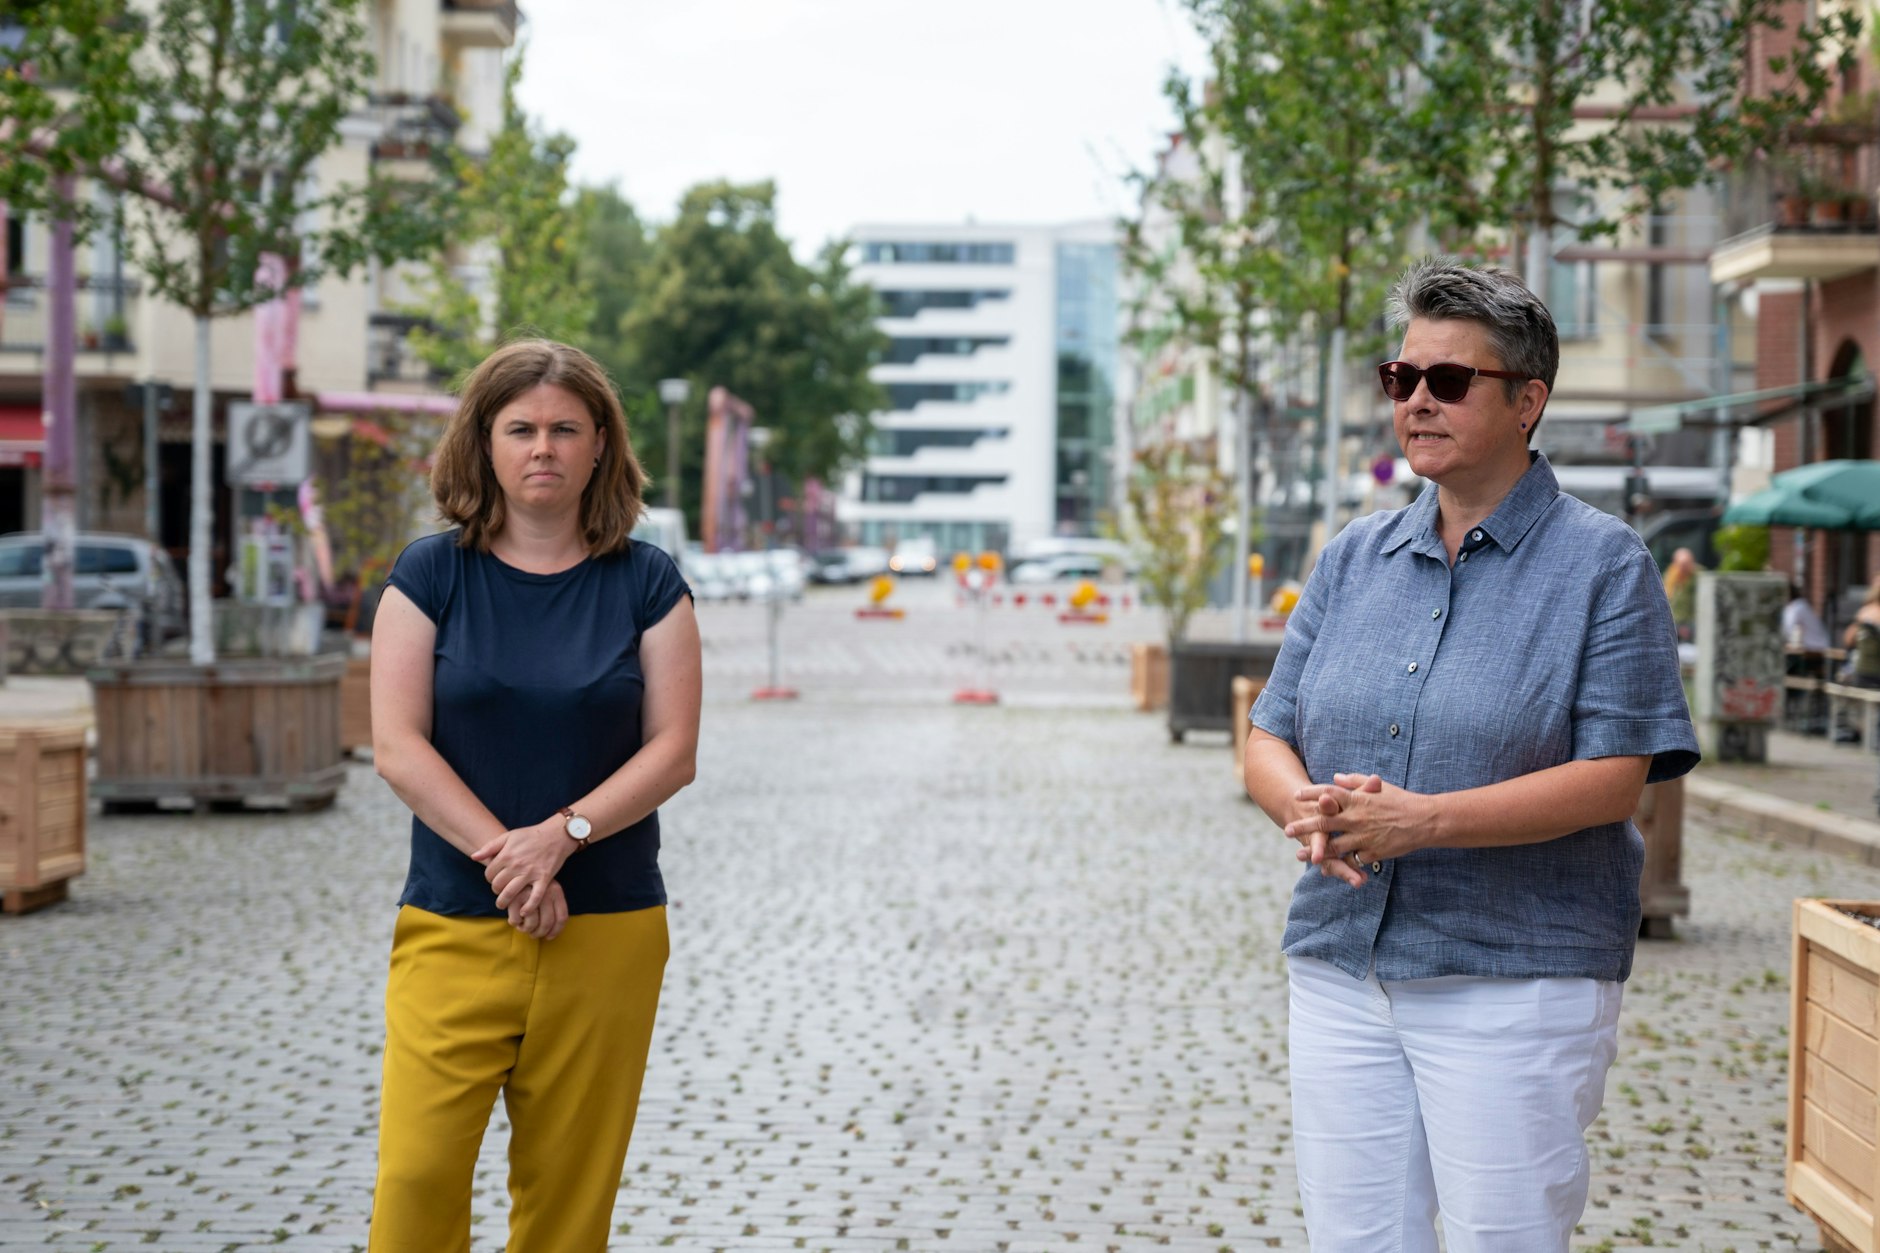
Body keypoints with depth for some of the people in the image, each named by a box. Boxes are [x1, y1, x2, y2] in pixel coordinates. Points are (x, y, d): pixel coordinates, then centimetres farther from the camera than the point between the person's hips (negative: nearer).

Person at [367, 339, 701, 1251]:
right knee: (418, 1171, -9)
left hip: (607, 931, 1)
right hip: (454, 926, 0)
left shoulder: (647, 584, 5)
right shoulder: (430, 575, 4)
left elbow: (673, 750, -1)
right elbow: (398, 746, -4)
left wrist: (561, 834, -15)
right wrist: (504, 857, -14)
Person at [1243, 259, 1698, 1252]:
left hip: (1515, 975, -5)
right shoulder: (1354, 557, 11)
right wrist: (1308, 809, -14)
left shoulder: (1603, 563, -4)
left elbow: (1613, 779, -13)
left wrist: (1421, 820, -22)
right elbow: (1269, 740, 10)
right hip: (1340, 971, 5)